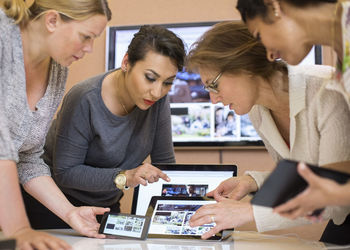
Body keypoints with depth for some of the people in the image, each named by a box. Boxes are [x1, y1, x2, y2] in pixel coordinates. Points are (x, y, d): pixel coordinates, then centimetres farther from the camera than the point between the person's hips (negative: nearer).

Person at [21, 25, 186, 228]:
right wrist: (123, 177, -34)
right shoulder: (85, 100, -28)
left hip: (108, 204, 5)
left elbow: (164, 161, -5)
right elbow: (65, 172, -23)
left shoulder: (158, 99, -13)